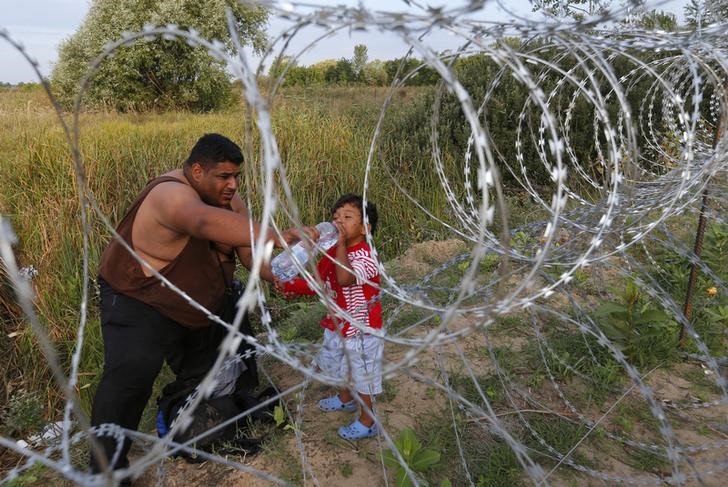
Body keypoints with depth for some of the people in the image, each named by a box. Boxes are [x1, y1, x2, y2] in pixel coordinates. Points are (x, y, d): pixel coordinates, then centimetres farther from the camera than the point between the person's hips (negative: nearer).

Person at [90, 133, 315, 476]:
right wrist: (279, 238, -63)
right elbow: (208, 222, -56)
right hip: (139, 302, -8)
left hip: (206, 299, 8)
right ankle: (107, 467, -3)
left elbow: (251, 250, -11)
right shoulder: (171, 194, -33)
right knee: (131, 375, -21)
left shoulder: (228, 198, -8)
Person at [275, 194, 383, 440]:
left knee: (364, 374, 9)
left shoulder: (366, 257, -28)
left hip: (361, 330, -9)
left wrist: (342, 244, -39)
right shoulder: (333, 252, -2)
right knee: (335, 364, 29)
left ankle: (367, 422, 30)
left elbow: (344, 278, -47)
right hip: (337, 326, 9)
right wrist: (291, 286, -11)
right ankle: (345, 399, 57)